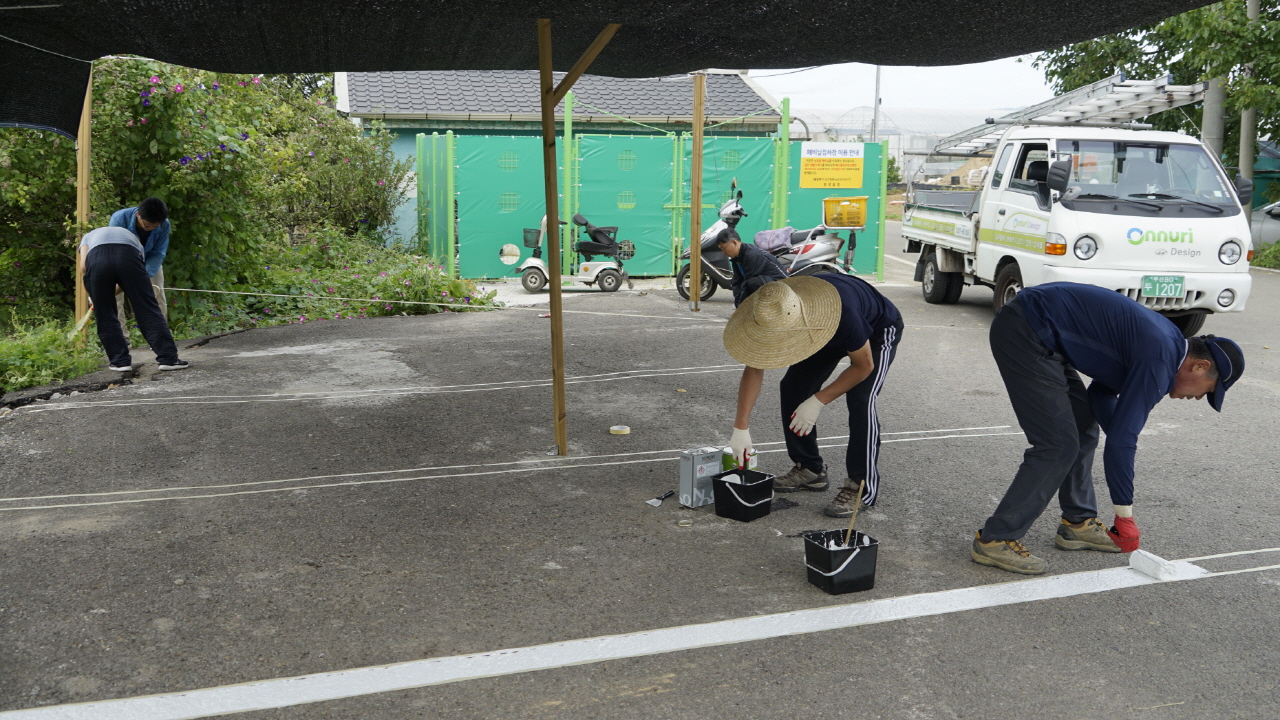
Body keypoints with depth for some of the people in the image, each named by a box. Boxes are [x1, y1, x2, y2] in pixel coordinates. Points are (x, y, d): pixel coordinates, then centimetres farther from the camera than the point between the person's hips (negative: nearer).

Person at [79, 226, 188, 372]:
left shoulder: (89, 236, 39)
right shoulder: (131, 236, 43)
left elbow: (84, 265, 19)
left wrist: (93, 295, 30)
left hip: (96, 258, 0)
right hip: (128, 256, 0)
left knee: (105, 316, 15)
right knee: (147, 310, 4)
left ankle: (120, 361, 14)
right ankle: (168, 358, -1)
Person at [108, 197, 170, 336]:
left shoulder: (164, 225, -30)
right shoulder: (119, 219, -35)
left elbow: (158, 254, -25)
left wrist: (144, 275, -42)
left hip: (149, 260, 1)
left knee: (158, 295, -8)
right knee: (116, 295, -13)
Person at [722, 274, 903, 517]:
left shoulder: (843, 315, -44)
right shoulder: (773, 316, -29)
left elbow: (863, 366, -28)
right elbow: (754, 368, -19)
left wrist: (818, 402, -30)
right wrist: (741, 427, -22)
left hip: (878, 332, -6)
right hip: (833, 334, 6)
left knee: (860, 399, -24)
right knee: (792, 387, -5)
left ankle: (861, 487, -13)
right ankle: (810, 469, 10)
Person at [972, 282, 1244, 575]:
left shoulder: (1162, 340, 15)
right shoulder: (1159, 361, -15)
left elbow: (1100, 395, 23)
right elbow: (1120, 438, -17)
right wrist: (1125, 518, -8)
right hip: (1024, 333, -11)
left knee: (1084, 428, 16)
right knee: (1058, 445, -9)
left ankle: (1077, 523, 26)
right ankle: (995, 539, -5)